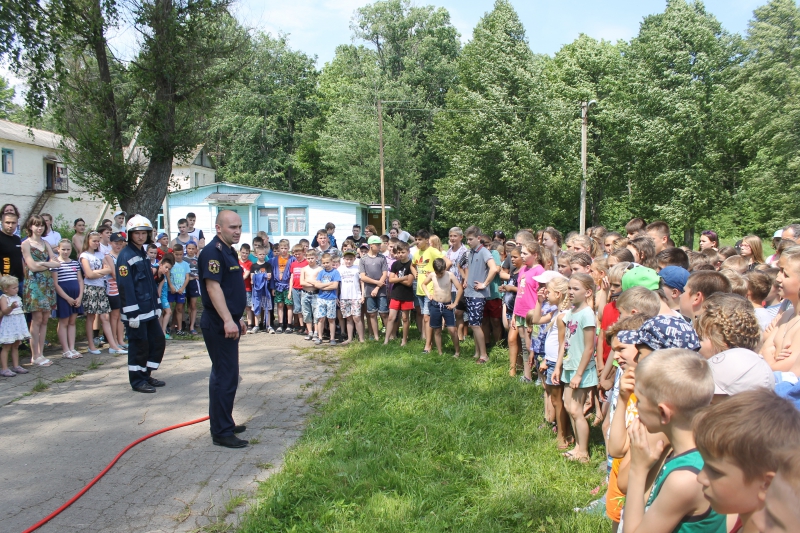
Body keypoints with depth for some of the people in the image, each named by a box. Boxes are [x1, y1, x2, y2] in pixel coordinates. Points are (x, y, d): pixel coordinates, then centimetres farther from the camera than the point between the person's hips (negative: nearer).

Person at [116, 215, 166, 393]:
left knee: (158, 340, 12)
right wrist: (132, 313, -22)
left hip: (149, 310, 9)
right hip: (136, 311, -9)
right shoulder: (125, 256, -14)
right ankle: (137, 381, 14)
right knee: (139, 345, 0)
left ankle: (146, 375, 26)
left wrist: (157, 305, 16)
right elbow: (125, 286, -19)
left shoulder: (143, 254, 14)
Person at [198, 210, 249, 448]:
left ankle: (224, 423, 30)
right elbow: (213, 287, -26)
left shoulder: (229, 251, 15)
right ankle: (221, 432, 4)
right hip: (219, 325, -10)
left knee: (225, 374, 18)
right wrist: (228, 320, -32)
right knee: (225, 377, -5)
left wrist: (237, 319, 24)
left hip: (228, 323, 10)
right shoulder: (213, 251, -16)